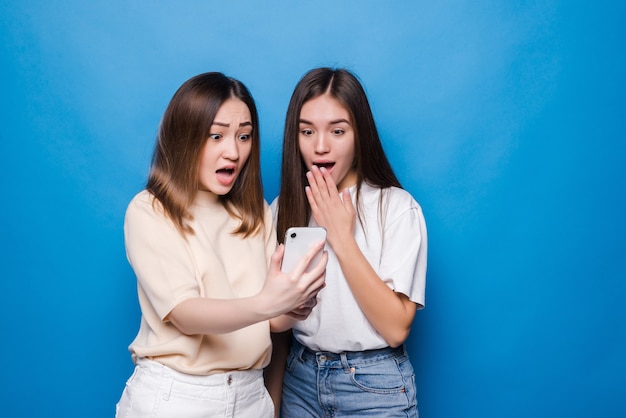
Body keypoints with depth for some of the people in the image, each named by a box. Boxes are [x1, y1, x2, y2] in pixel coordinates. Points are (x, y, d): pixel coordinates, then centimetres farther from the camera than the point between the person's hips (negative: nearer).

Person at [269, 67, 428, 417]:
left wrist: (341, 236, -22)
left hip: (375, 387, -4)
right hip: (300, 378, 4)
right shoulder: (284, 207, -1)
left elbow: (396, 328, -20)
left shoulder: (397, 207, -15)